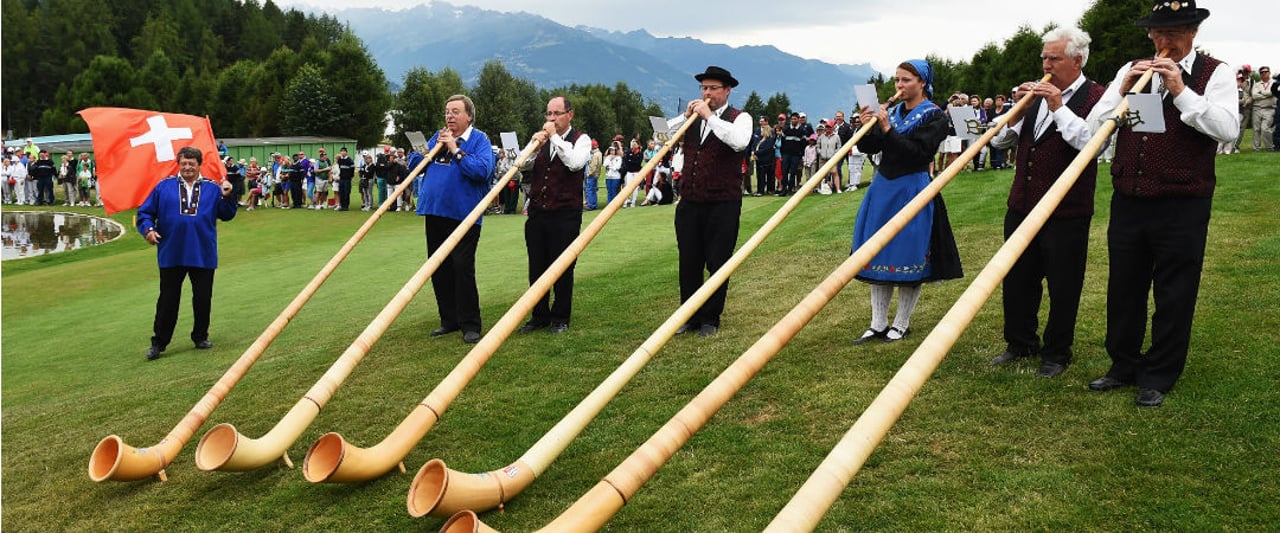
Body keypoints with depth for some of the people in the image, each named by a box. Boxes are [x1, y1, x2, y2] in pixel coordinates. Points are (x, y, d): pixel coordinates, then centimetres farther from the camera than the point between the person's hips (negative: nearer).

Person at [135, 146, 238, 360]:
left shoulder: (212, 188, 4)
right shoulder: (164, 186, 2)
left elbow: (227, 215, 1)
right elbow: (145, 212, 4)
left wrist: (227, 196, -15)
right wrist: (148, 229, -14)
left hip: (203, 255, 1)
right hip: (171, 254, -1)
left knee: (203, 298, 11)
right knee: (168, 300, 6)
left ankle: (200, 337, 27)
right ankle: (158, 342, 15)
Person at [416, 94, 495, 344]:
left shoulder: (480, 140, -3)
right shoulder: (438, 137, 15)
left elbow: (483, 170, -20)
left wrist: (456, 150, -17)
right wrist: (433, 148, -2)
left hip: (463, 215, -6)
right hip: (434, 212, 7)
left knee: (462, 268, -9)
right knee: (439, 269, 11)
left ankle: (470, 324, 1)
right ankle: (449, 319, 23)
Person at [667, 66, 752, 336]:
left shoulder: (739, 118, -1)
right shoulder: (693, 116, 13)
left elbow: (739, 141, -24)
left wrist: (709, 116, -20)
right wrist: (686, 116, -6)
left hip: (723, 204, -4)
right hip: (689, 203, 5)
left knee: (717, 264, 4)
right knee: (689, 263, 10)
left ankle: (710, 319, 17)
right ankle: (690, 317, 22)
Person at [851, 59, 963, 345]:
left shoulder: (934, 116, -5)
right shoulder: (892, 111, 10)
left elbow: (918, 152, -18)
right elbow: (868, 147, 6)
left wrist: (888, 130, -23)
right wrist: (867, 127, -13)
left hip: (913, 191, -6)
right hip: (882, 189, 6)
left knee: (908, 256, 0)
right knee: (878, 254, 6)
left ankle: (902, 325, 14)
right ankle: (878, 324, 14)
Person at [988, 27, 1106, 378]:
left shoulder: (1095, 97, -6)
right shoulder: (1036, 93, 11)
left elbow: (1093, 141, -22)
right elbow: (999, 141, 9)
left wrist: (1059, 108, -21)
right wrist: (1019, 109, -8)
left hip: (1066, 213, -6)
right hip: (1022, 205, 6)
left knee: (1062, 286, 5)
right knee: (1017, 279, 14)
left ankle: (1057, 353, 20)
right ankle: (1020, 343, 30)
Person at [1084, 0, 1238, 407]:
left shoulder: (1214, 73, 0)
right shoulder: (1132, 71, 9)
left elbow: (1228, 128, -14)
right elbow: (1094, 127, 3)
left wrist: (1182, 91, -19)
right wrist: (1123, 91, -11)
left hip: (1181, 207, -4)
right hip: (1128, 201, 4)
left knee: (1173, 296, 5)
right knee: (1124, 289, 13)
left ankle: (1158, 377, 18)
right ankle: (1124, 366, 29)